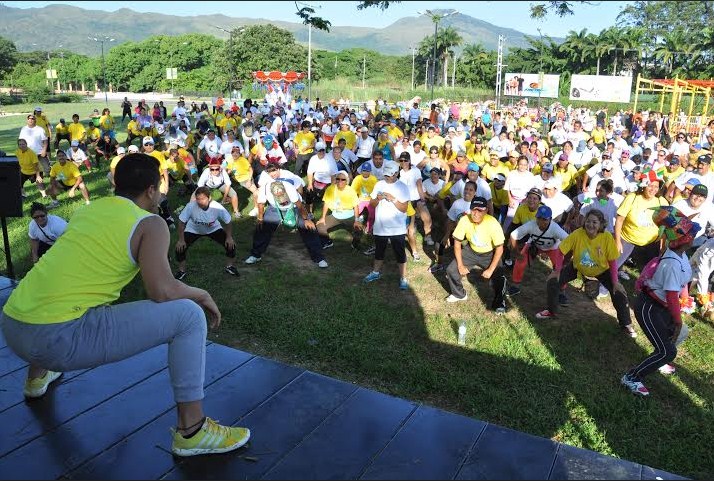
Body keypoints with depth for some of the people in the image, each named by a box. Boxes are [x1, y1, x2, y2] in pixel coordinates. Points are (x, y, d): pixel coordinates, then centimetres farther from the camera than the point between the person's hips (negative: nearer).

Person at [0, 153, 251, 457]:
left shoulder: (87, 210, 17)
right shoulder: (150, 224, -4)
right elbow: (162, 291, -15)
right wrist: (202, 295, 3)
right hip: (60, 340, -8)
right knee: (189, 315, -5)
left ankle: (37, 376, 54)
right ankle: (191, 431, -1)